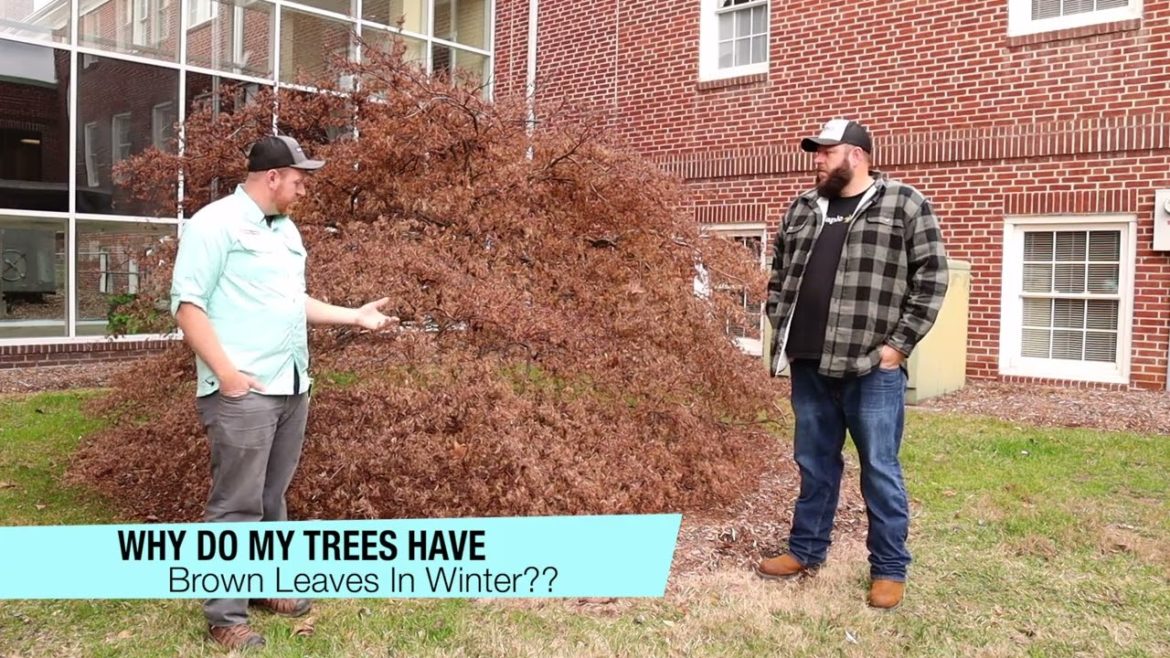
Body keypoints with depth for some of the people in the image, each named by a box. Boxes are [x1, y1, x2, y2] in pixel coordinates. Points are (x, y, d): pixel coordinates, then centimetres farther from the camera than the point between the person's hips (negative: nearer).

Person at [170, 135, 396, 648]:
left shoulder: (286, 230, 18)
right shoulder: (216, 223, -7)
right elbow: (187, 304, -12)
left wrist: (355, 316, 21)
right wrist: (226, 373, -17)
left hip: (292, 386, 8)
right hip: (242, 391, -8)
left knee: (272, 498, 16)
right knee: (236, 505, -3)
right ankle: (225, 616, 7)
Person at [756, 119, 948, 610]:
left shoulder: (905, 205, -2)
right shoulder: (802, 208, 13)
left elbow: (931, 277, -5)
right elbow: (780, 273, 20)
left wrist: (899, 343, -9)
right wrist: (780, 329, 10)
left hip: (872, 368, -5)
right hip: (809, 365, 5)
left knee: (879, 469, 4)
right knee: (814, 463, 15)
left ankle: (890, 569, 18)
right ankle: (806, 550, 30)